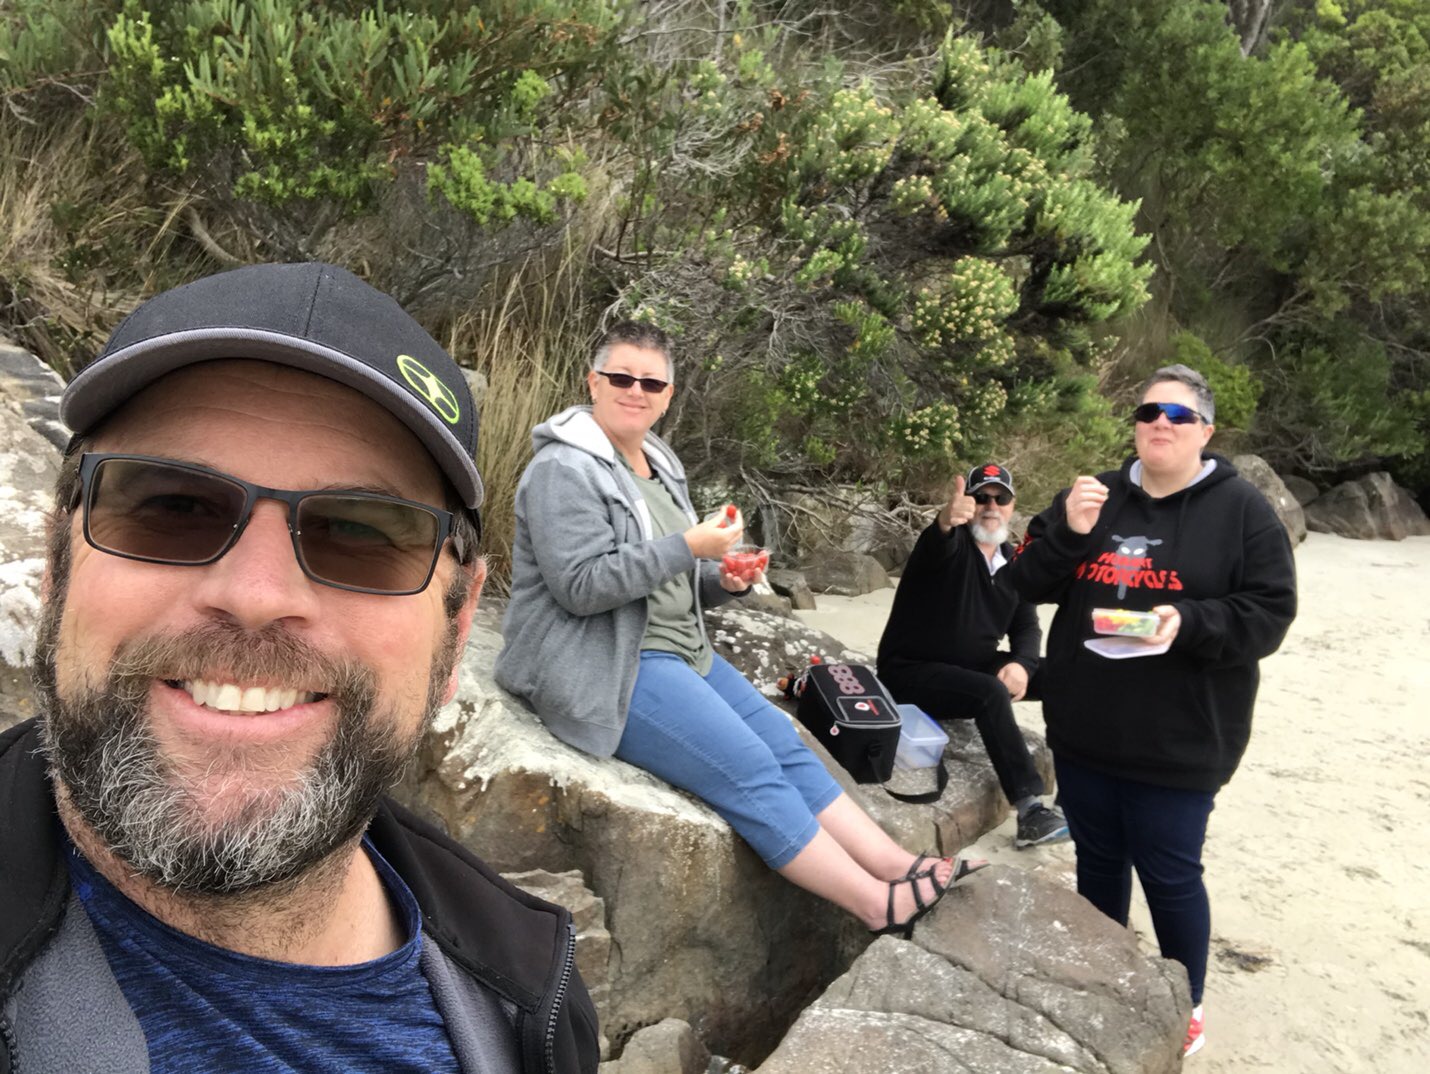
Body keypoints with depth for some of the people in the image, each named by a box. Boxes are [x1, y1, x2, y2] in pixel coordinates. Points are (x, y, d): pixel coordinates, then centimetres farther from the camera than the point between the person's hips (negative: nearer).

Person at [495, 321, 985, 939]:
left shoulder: (661, 466, 15)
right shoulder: (565, 470, -11)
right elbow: (581, 587, -21)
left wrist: (725, 582, 0)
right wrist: (689, 547, -22)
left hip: (677, 650, 9)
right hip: (603, 667, -9)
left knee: (784, 742, -2)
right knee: (748, 768, -16)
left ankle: (898, 865, 1)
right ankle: (878, 905, -11)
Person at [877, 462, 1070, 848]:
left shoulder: (1013, 561, 8)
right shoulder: (951, 543, -12)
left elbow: (1026, 627, 5)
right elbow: (938, 544, -38)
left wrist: (1022, 664, -18)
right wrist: (945, 521, -63)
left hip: (973, 668, 7)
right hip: (911, 672, -7)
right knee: (990, 694, -33)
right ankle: (1030, 811, -33)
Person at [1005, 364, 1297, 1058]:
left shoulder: (1241, 509, -5)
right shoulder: (1094, 498, 7)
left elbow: (1269, 614, -9)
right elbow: (1027, 585, 3)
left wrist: (1188, 623, -26)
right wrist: (1067, 532, -15)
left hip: (1180, 738, -4)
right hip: (1084, 729, 4)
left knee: (1168, 874, 5)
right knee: (1098, 860, 18)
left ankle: (1186, 1009, 30)